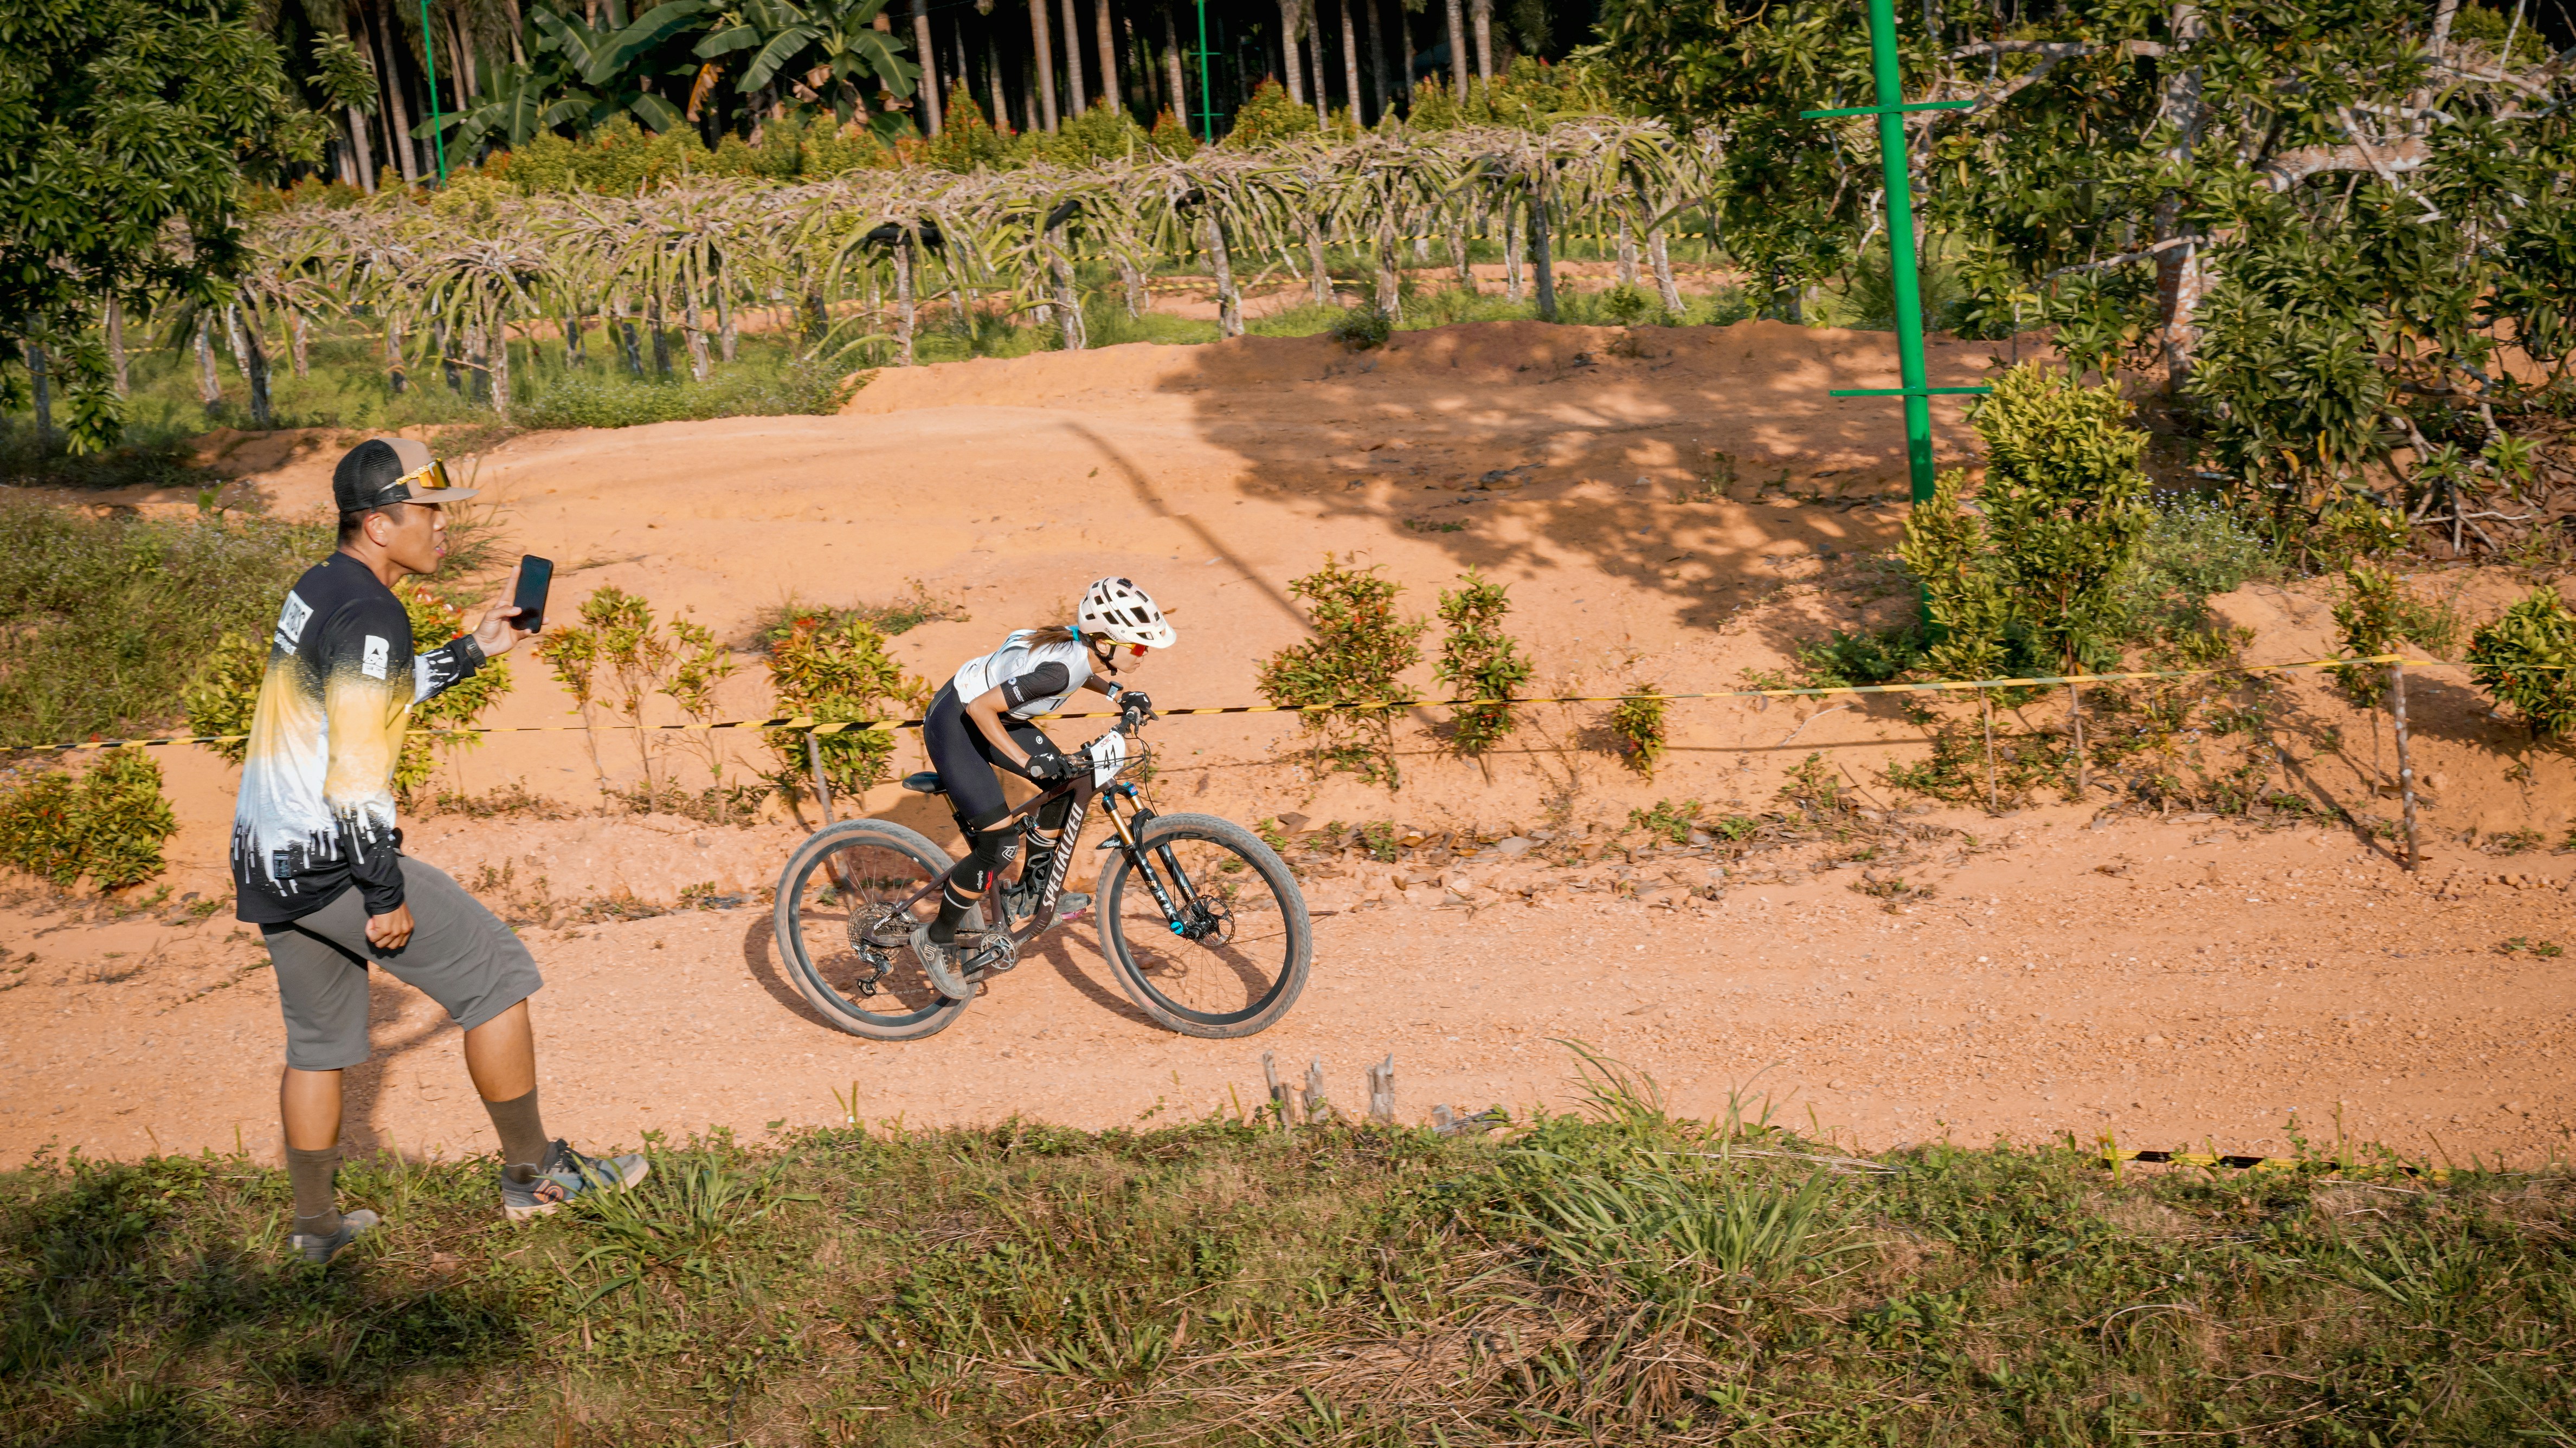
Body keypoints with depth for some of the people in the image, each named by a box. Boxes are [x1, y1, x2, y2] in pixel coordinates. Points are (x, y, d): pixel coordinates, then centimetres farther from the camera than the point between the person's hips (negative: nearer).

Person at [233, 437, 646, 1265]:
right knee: (497, 975, 1)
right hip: (331, 857, -10)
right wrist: (386, 896, -18)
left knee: (318, 1043, 19)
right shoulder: (370, 614, -17)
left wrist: (474, 650, 24)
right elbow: (357, 771, -22)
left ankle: (316, 1226, 28)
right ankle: (532, 1174, 8)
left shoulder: (316, 591, 13)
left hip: (266, 859, 10)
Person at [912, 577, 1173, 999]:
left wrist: (1115, 691, 0)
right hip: (953, 724, -9)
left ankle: (1027, 896, 25)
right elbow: (980, 710, -30)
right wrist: (1027, 761, -26)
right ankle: (937, 939, 7)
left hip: (988, 714, 9)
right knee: (1000, 847, -12)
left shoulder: (1082, 643, -10)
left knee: (1067, 785, 9)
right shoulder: (1060, 668, -34)